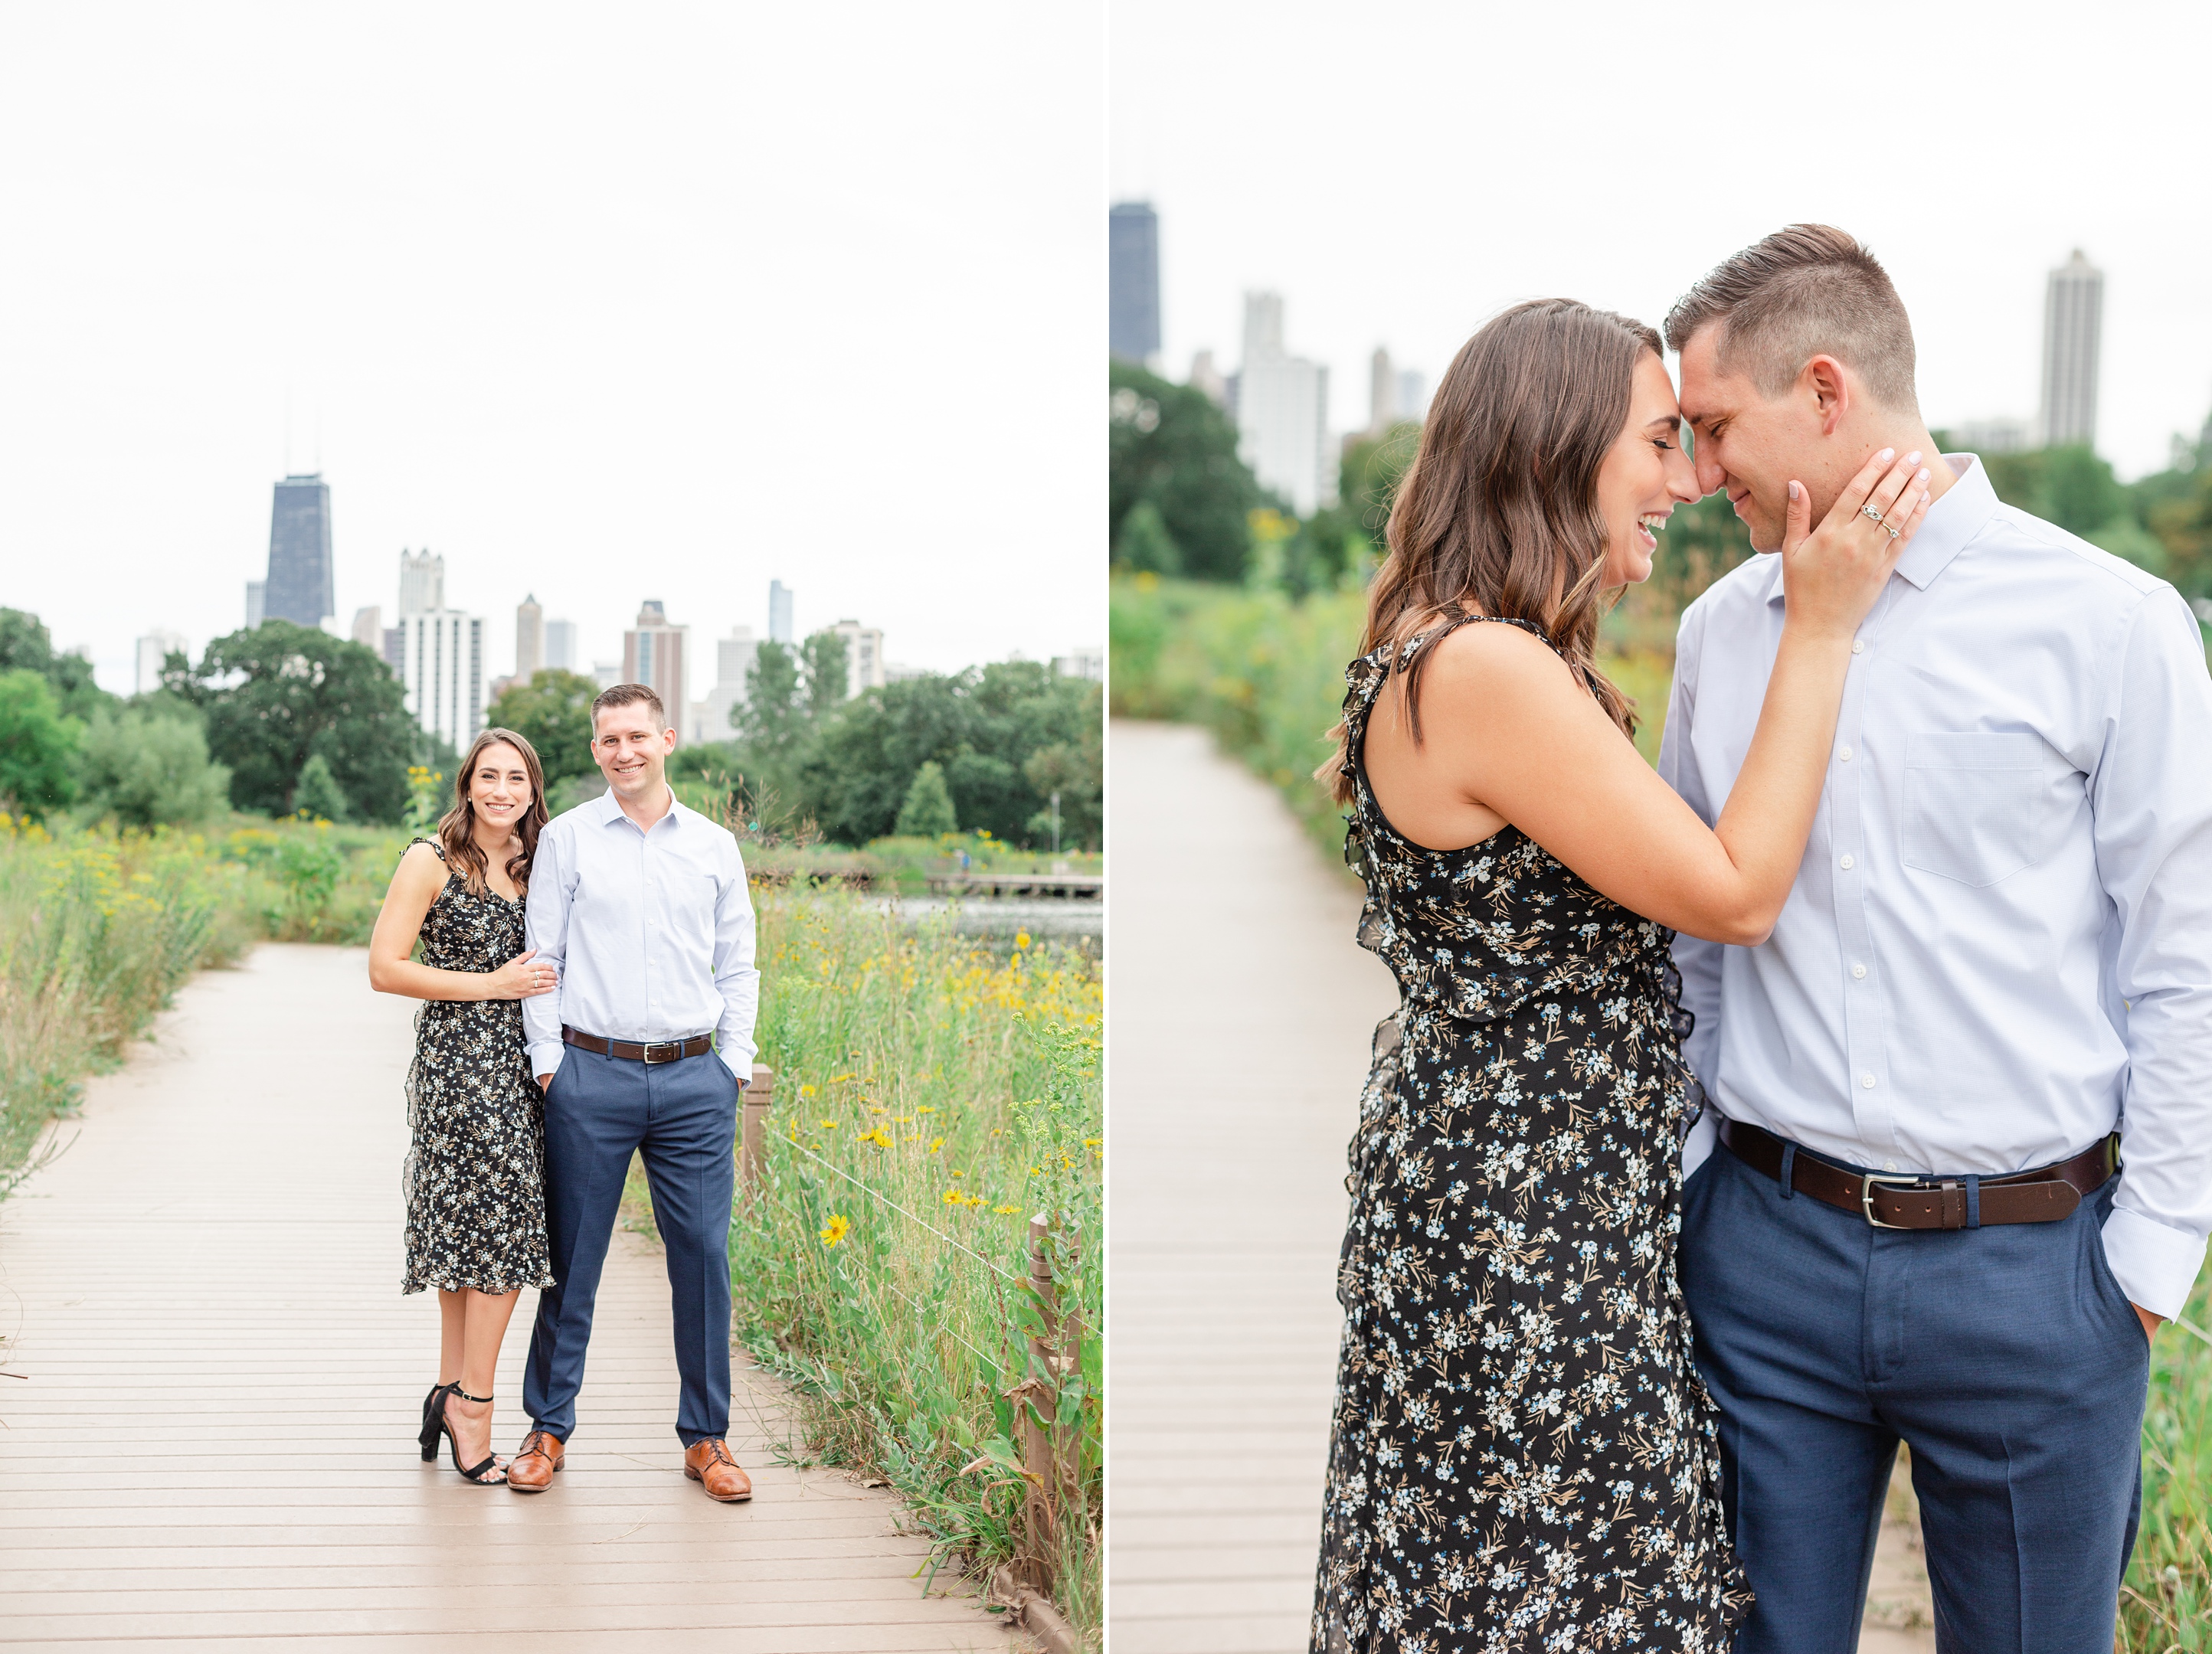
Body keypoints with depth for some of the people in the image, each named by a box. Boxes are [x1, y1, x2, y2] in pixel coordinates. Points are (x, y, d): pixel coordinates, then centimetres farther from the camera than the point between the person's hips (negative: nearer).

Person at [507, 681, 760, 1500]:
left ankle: (706, 1437, 12)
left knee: (703, 1254, 2)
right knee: (572, 1256, 3)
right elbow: (540, 960, 4)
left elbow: (738, 967, 13)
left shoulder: (715, 846, 10)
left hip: (695, 1079, 2)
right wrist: (549, 1064, -3)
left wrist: (734, 1065, 5)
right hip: (591, 1073, -1)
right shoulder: (567, 839, 4)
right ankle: (548, 1428, 15)